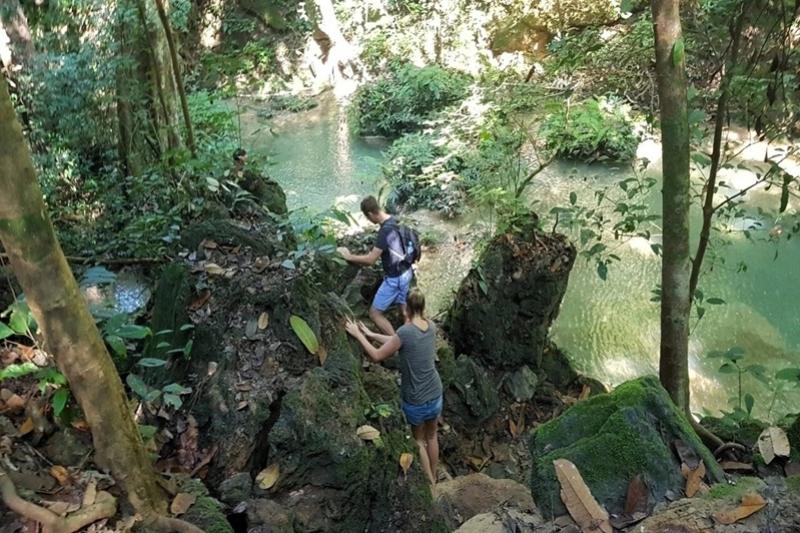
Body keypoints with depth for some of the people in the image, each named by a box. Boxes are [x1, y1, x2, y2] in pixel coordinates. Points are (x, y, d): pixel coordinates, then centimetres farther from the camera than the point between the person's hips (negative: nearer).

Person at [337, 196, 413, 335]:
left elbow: (370, 260, -24)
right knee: (405, 311, 20)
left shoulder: (385, 230, -28)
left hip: (394, 278, -9)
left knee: (375, 313, 3)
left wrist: (349, 256, -12)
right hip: (405, 272, 9)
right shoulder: (393, 221, 1)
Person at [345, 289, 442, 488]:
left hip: (415, 400, -5)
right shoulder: (431, 326, -4)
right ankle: (433, 479, 42)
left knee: (419, 440, 19)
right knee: (432, 437, 25)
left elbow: (377, 356, -15)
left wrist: (359, 335, -5)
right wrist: (371, 334, 10)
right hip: (435, 394, 5)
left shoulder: (406, 331, -24)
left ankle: (430, 483, 31)